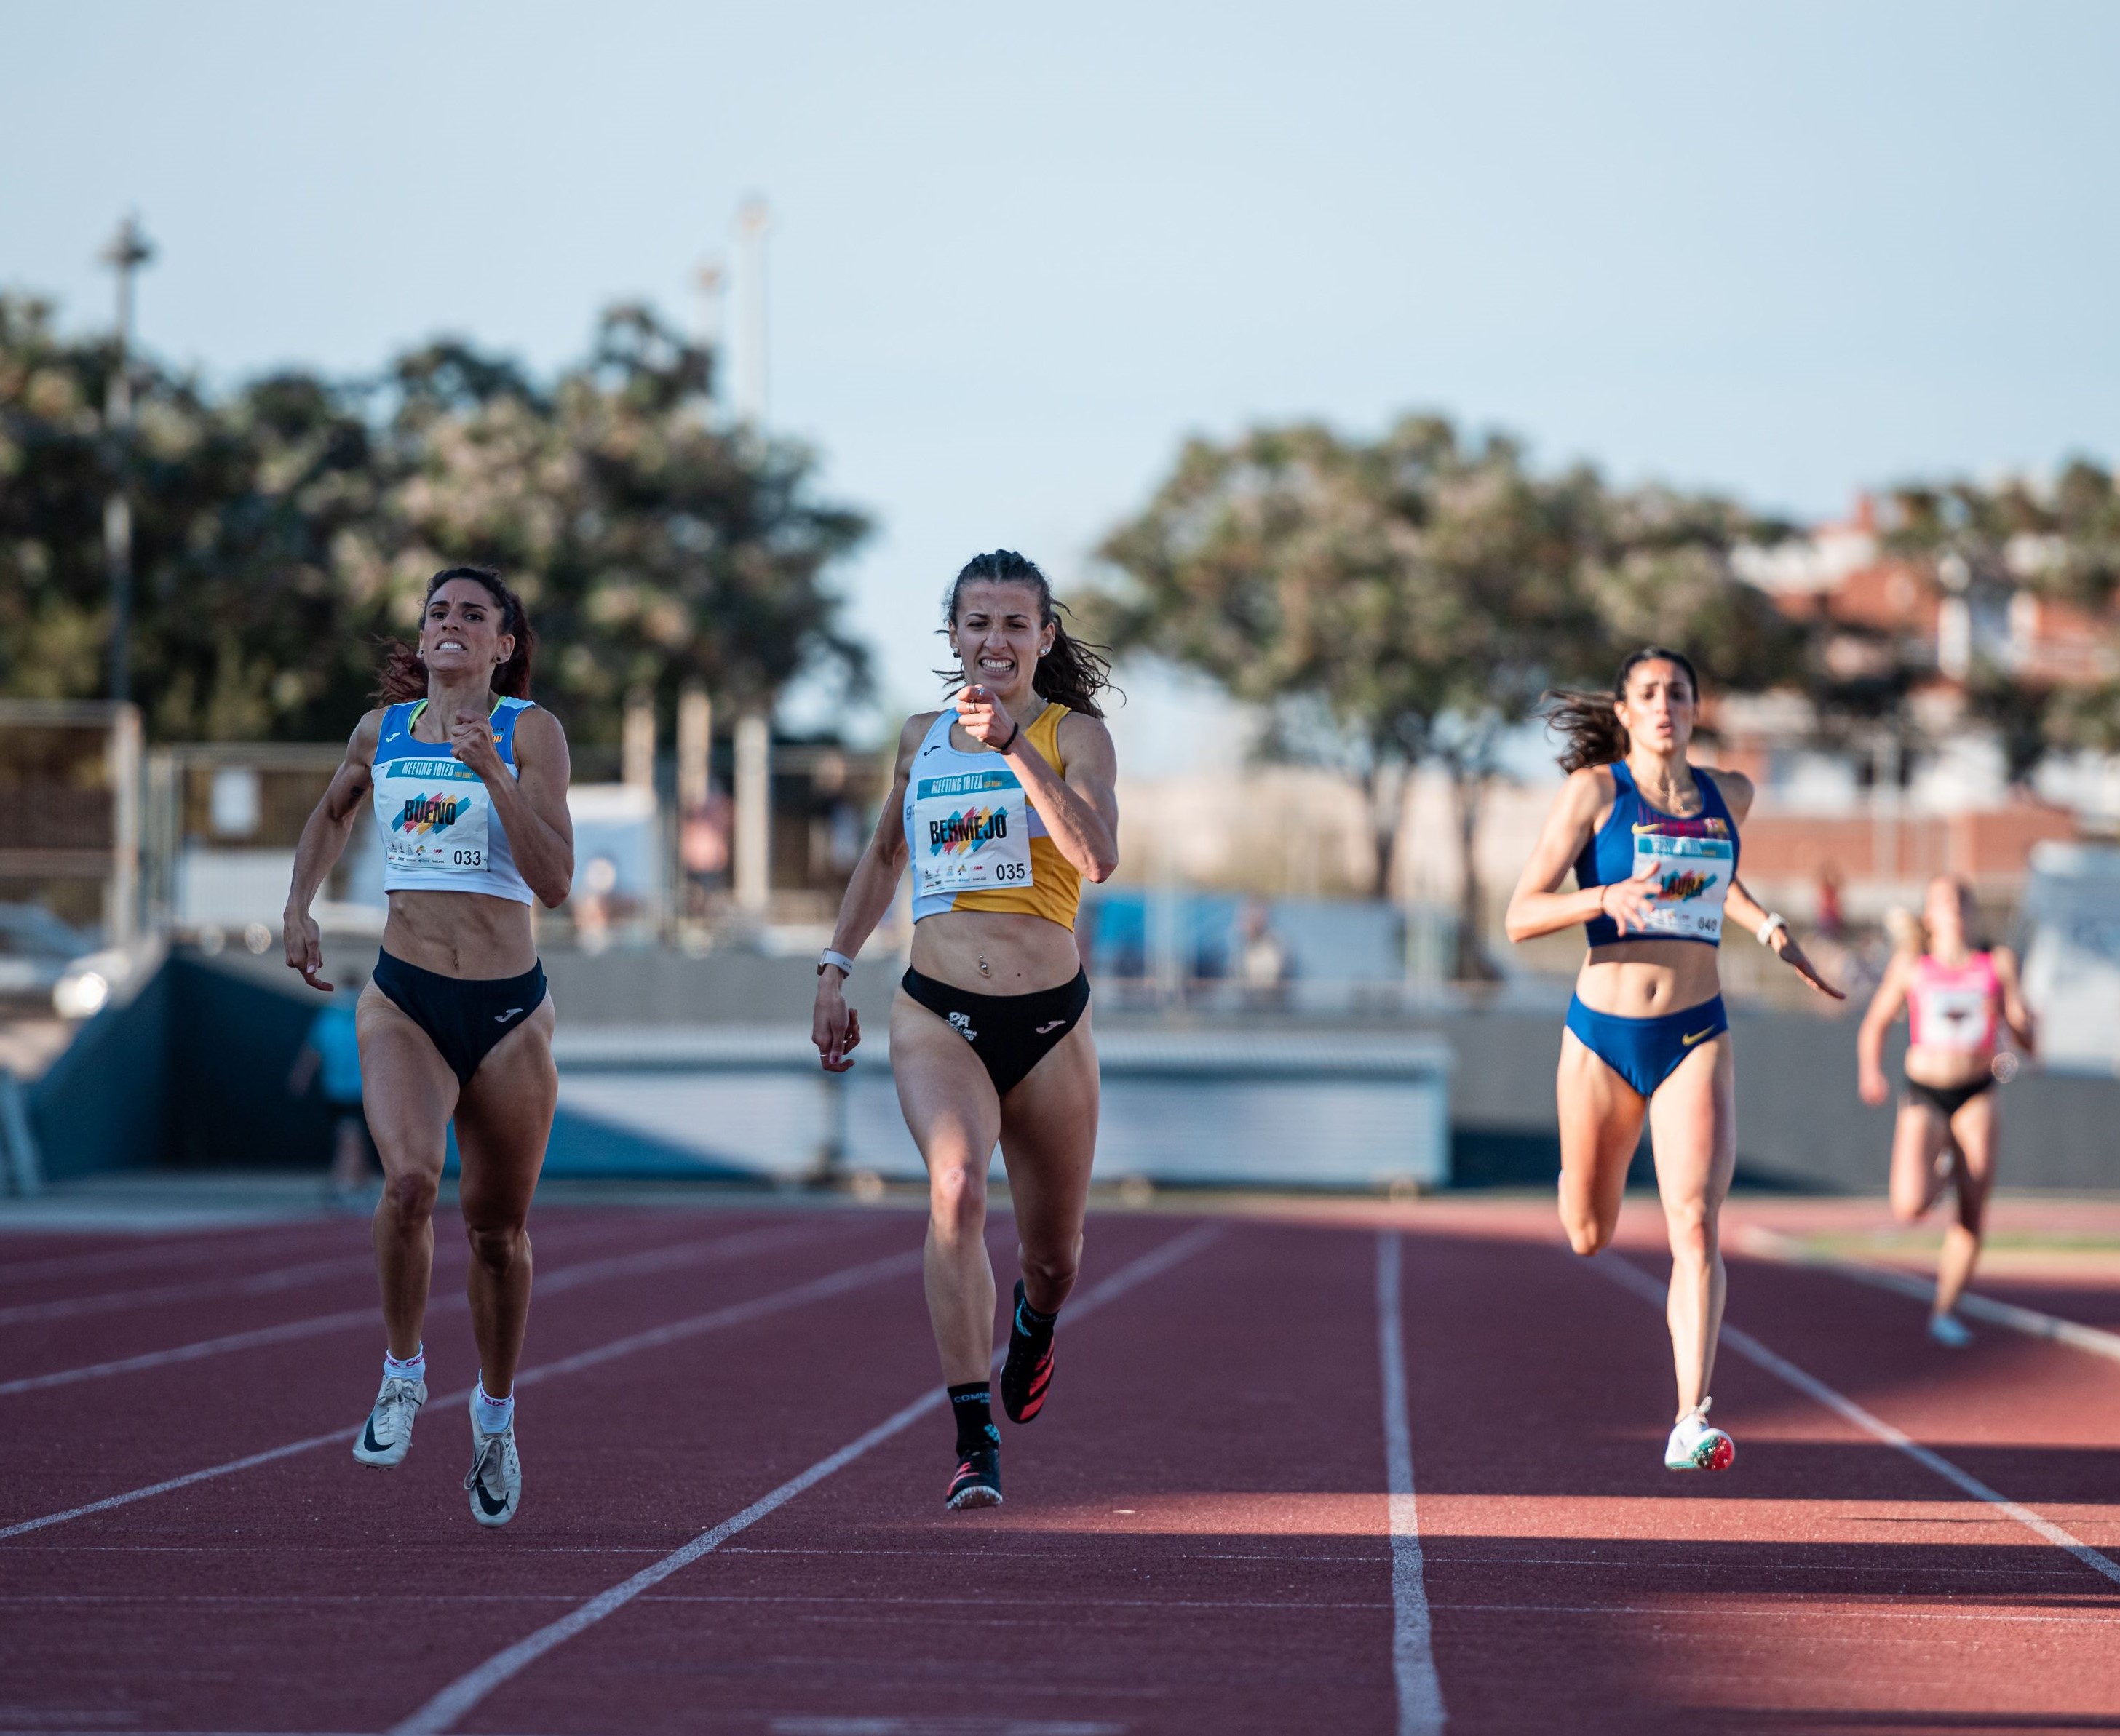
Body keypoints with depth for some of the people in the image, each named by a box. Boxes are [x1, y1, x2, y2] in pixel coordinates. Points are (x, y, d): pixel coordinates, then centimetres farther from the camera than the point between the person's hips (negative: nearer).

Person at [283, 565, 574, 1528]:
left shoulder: (530, 732, -3)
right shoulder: (381, 731, 7)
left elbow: (554, 881, -13)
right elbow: (332, 814, 29)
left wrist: (494, 774, -21)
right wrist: (299, 907, 15)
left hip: (508, 1010, -1)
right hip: (404, 1000, 1)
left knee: (497, 1225, 9)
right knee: (410, 1181, -25)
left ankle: (496, 1413, 31)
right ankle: (402, 1374, -3)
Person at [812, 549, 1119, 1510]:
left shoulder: (1075, 733, 0)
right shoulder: (921, 738, 10)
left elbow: (1097, 855, -19)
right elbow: (883, 856, 27)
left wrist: (1014, 748, -24)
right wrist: (835, 969, 21)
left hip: (1049, 1016, -1)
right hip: (937, 1012, 1)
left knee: (1052, 1254, 12)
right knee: (957, 1187, -27)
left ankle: (1032, 1328, 52)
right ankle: (974, 1442, -29)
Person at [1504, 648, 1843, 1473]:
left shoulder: (1728, 795, 8)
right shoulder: (1593, 791, -4)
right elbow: (1521, 915, -9)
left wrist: (1768, 927, 15)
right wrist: (1603, 897, -26)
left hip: (1696, 1038, 1)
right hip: (1603, 1032, -1)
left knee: (1695, 1225, -17)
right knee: (1588, 1237, 13)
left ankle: (1692, 1421, -22)